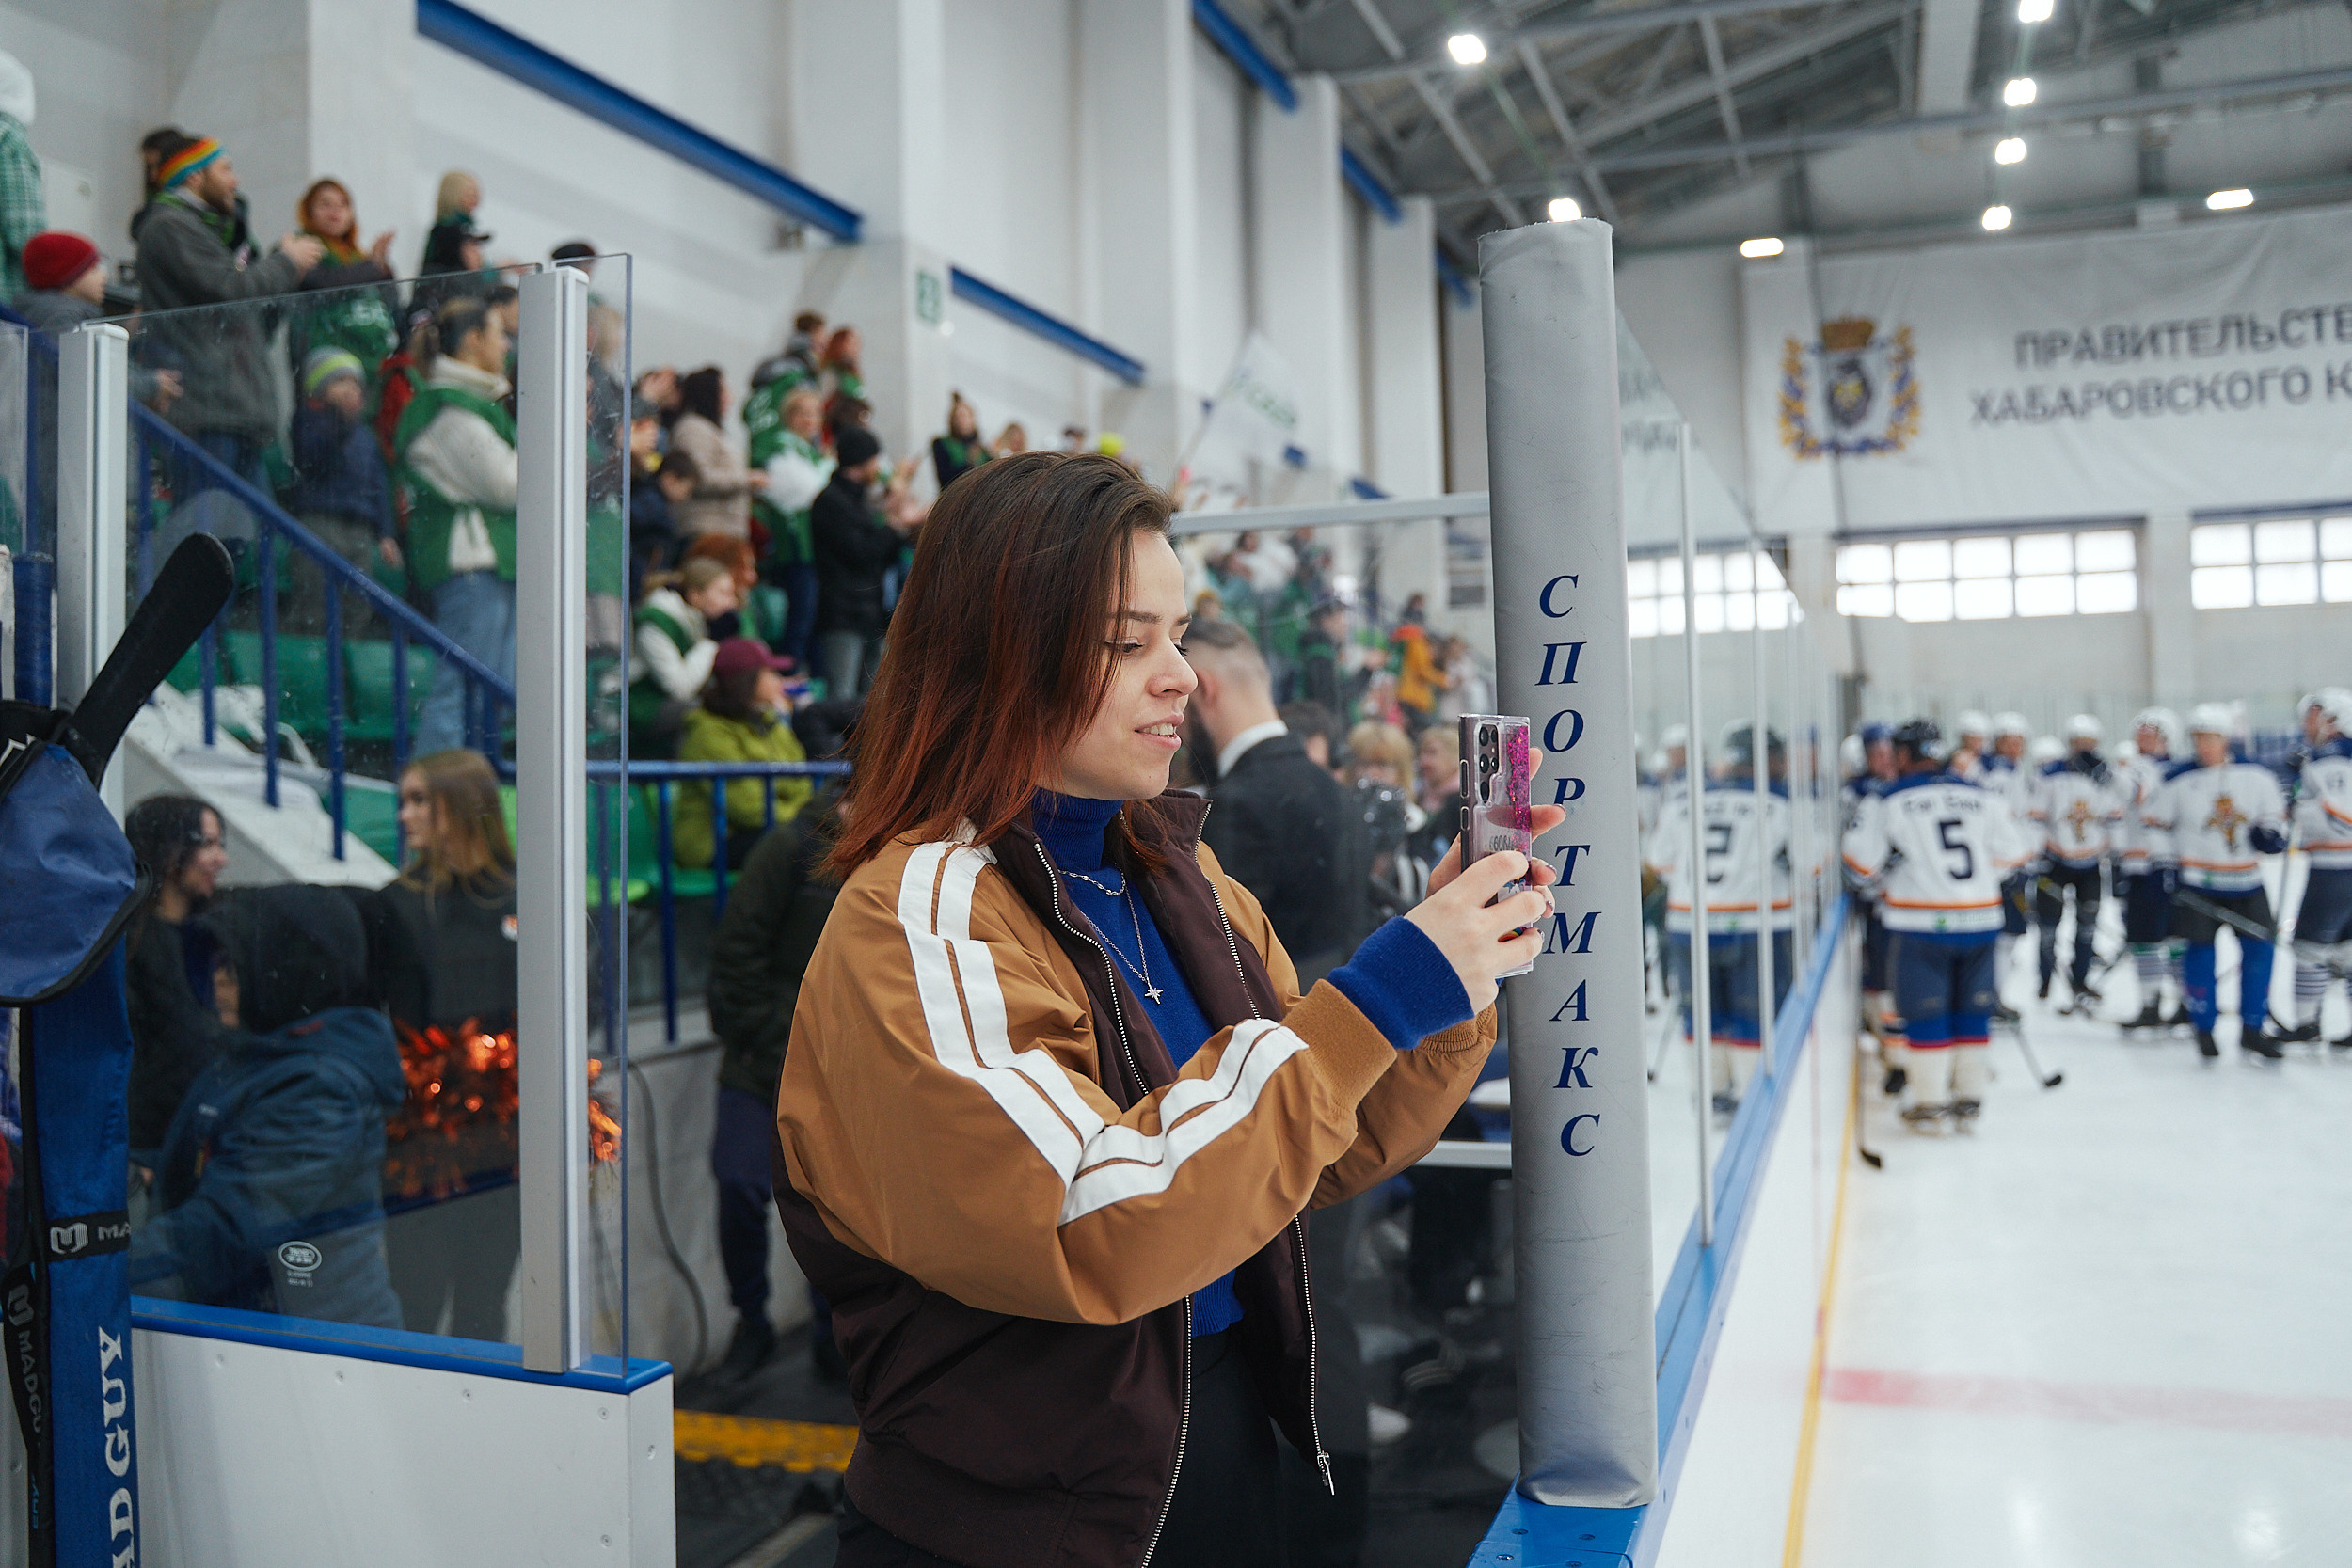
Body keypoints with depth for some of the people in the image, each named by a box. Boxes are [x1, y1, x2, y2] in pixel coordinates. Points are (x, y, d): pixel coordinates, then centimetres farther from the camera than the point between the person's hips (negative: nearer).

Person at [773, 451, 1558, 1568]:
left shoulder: (1177, 875, 4)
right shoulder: (922, 918, -19)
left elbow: (1329, 1154, 5)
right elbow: (1091, 1224, -30)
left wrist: (1446, 983, -11)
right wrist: (1375, 1003, -28)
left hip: (1231, 1449, 7)